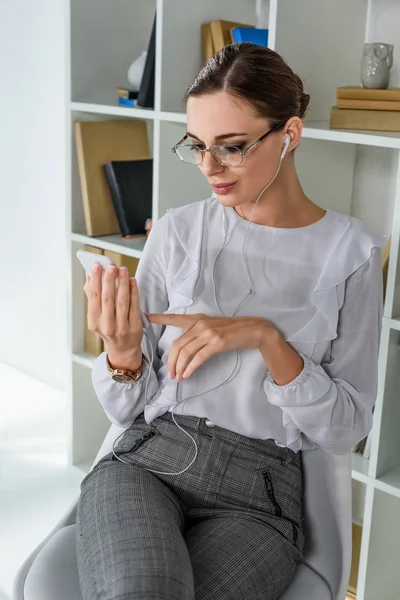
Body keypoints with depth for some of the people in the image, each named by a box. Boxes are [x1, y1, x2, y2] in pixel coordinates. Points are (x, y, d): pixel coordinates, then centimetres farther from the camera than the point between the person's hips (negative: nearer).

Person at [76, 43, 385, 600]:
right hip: (145, 460, 1)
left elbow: (346, 429, -2)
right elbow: (128, 409, 6)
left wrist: (266, 338, -17)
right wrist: (123, 354, -17)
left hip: (257, 495, -1)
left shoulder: (351, 253, 0)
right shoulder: (177, 232, 3)